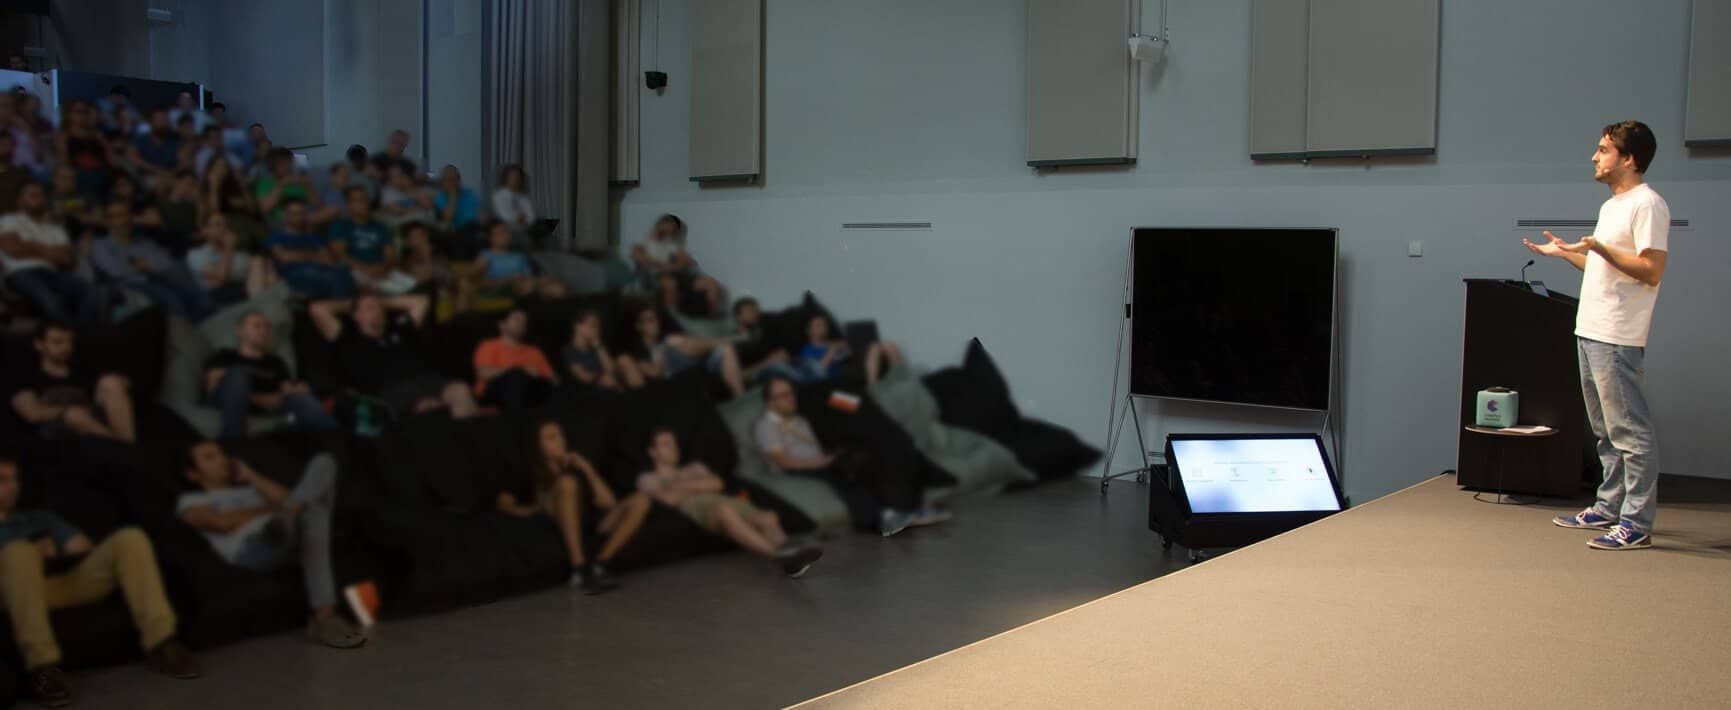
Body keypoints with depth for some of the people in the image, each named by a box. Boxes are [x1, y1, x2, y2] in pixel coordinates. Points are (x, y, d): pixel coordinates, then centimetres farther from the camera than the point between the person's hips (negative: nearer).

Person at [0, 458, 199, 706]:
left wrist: (55, 557, 4)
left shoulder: (39, 519, 37)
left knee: (130, 538, -21)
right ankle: (42, 666, -43)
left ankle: (159, 641, -28)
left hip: (71, 577, 4)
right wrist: (35, 557, -7)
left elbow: (83, 550, 24)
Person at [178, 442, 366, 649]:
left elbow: (287, 499, 19)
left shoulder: (252, 489, 44)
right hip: (253, 546, -6)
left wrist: (250, 476, 21)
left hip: (294, 540, 6)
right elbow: (224, 523, 1)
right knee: (311, 507, -40)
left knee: (323, 462, -23)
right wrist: (269, 508, 9)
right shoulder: (190, 501, 27)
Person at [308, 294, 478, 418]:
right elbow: (317, 309, 22)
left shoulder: (399, 331, 38)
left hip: (425, 379, 3)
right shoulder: (349, 340, 26)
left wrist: (384, 302, 48)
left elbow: (420, 301, 48)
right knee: (426, 405, -40)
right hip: (389, 390, -3)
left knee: (461, 391, -33)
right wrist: (348, 305, 39)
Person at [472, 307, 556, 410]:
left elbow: (553, 378, 17)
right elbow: (486, 373, -5)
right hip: (495, 392, -4)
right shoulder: (490, 346, 15)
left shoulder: (534, 352, 28)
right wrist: (522, 370, -10)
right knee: (516, 375, -34)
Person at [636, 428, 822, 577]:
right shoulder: (648, 478, 25)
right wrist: (701, 485, 13)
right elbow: (670, 498, 3)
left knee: (768, 518, -30)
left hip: (722, 498, 5)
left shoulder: (694, 468, 40)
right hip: (692, 505, -5)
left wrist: (687, 485, 9)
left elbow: (717, 484, 18)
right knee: (724, 510, -43)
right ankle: (778, 555, -62)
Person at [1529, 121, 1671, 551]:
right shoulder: (1611, 206, 19)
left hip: (1618, 338, -10)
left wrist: (1599, 249, -27)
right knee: (1606, 430, 16)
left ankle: (1636, 524, -4)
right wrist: (1565, 253, 24)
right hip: (1590, 332, 10)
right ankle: (1609, 508, 26)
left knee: (1630, 430, -7)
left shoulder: (1647, 205, -12)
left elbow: (1651, 271, -19)